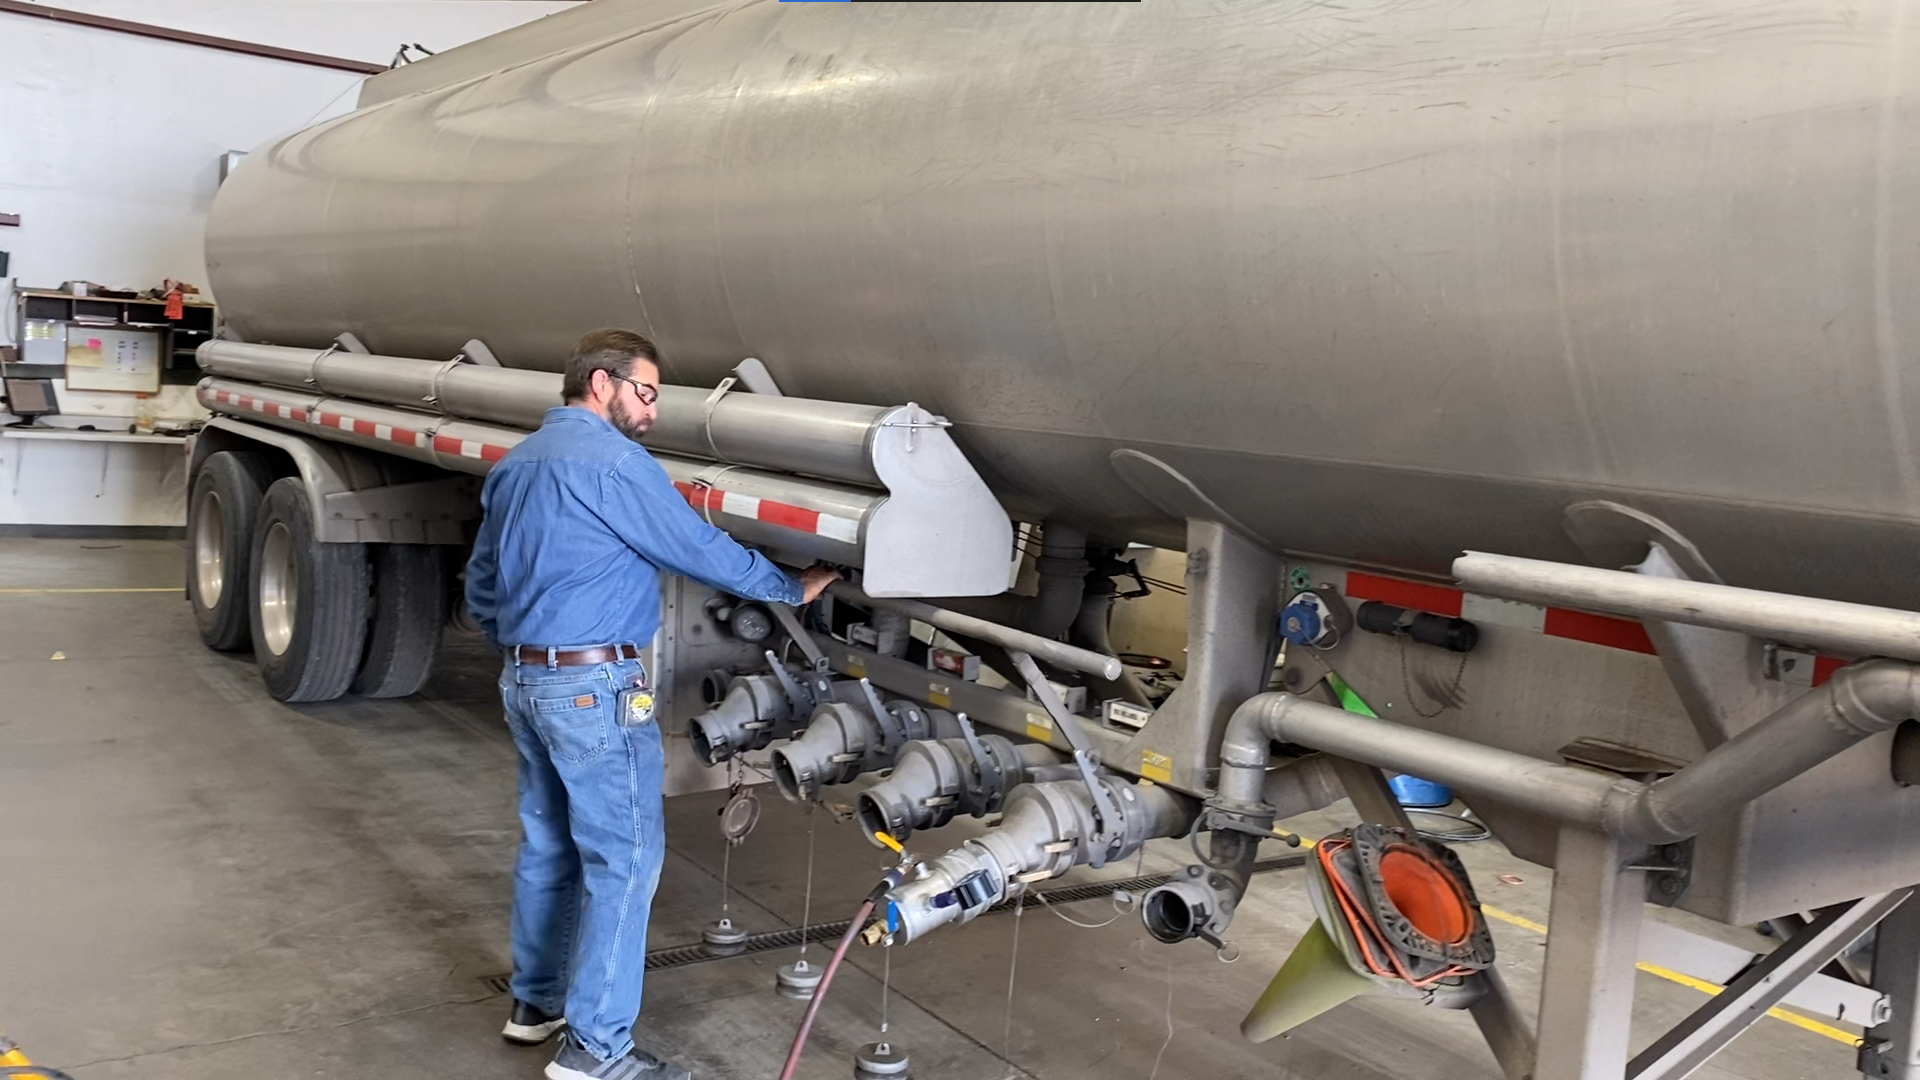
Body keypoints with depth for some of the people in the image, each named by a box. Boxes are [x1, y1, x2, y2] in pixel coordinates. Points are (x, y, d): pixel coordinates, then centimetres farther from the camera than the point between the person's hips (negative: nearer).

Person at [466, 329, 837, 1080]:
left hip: (523, 680, 9)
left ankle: (536, 1001, 30)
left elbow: (480, 586, 20)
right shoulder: (613, 462, -14)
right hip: (594, 685, -9)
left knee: (549, 841, 18)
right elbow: (702, 551, -11)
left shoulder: (514, 464, 14)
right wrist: (792, 588, 1)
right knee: (624, 854, -4)